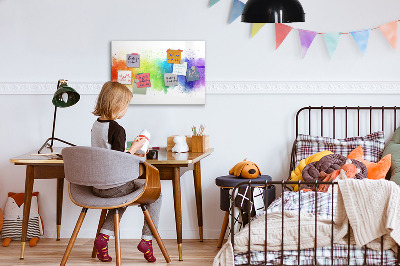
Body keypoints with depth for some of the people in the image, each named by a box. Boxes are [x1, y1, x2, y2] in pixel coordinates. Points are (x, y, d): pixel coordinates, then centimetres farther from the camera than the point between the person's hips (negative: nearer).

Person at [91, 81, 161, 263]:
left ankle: (104, 236, 18)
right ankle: (146, 240, 8)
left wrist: (130, 154, 19)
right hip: (114, 186, -8)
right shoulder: (117, 130, -20)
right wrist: (134, 148, -9)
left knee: (123, 197, 35)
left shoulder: (96, 125, 6)